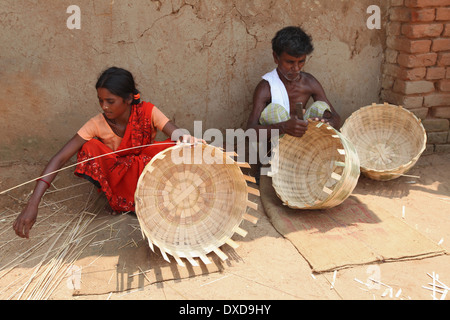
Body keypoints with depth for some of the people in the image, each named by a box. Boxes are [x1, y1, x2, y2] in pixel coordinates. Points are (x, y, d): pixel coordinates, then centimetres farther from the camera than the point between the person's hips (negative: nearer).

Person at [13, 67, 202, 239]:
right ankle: (118, 203, -10)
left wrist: (186, 140, -57)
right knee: (90, 148, -28)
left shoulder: (147, 112, -17)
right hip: (117, 179, 0)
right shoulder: (97, 124, -20)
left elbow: (177, 136, -29)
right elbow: (59, 159, -25)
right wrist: (33, 204, -36)